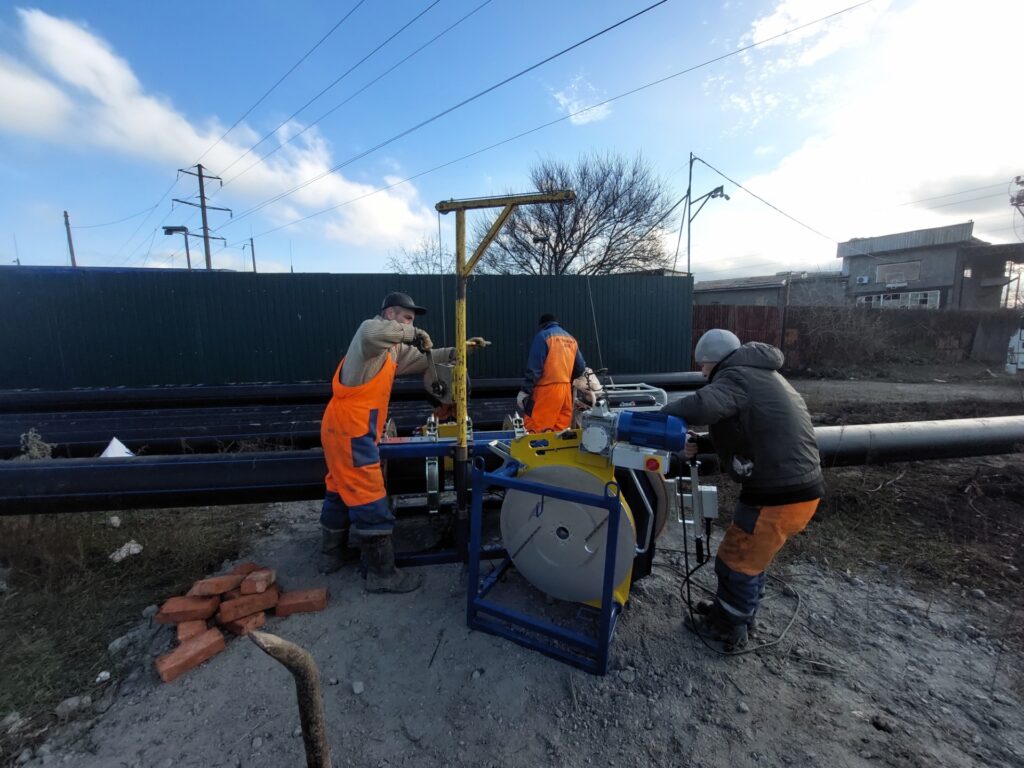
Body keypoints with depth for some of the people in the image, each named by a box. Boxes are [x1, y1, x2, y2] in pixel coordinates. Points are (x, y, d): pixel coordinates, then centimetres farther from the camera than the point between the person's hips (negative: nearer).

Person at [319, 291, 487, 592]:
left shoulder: (394, 348, 17)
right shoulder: (369, 331, -12)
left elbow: (424, 359, 24)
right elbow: (374, 332, -39)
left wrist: (457, 351, 13)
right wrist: (412, 333, -24)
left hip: (346, 428, 11)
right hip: (350, 430, -11)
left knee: (342, 490, 22)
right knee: (369, 500, -5)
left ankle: (332, 553, 40)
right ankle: (382, 573, 7)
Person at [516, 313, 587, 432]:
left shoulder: (542, 336, -2)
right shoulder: (571, 339, 17)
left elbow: (534, 367, -12)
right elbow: (580, 368, 17)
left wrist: (524, 390, -12)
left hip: (547, 389, -7)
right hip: (566, 389, 7)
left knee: (535, 428, -5)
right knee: (561, 429, 11)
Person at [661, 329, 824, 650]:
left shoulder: (736, 377, -15)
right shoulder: (760, 376, 17)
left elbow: (702, 406, -37)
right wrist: (701, 445, 2)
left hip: (778, 495, -10)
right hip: (799, 488, 10)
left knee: (736, 563, 10)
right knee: (751, 557, 26)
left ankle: (729, 631, 31)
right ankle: (735, 613, 45)